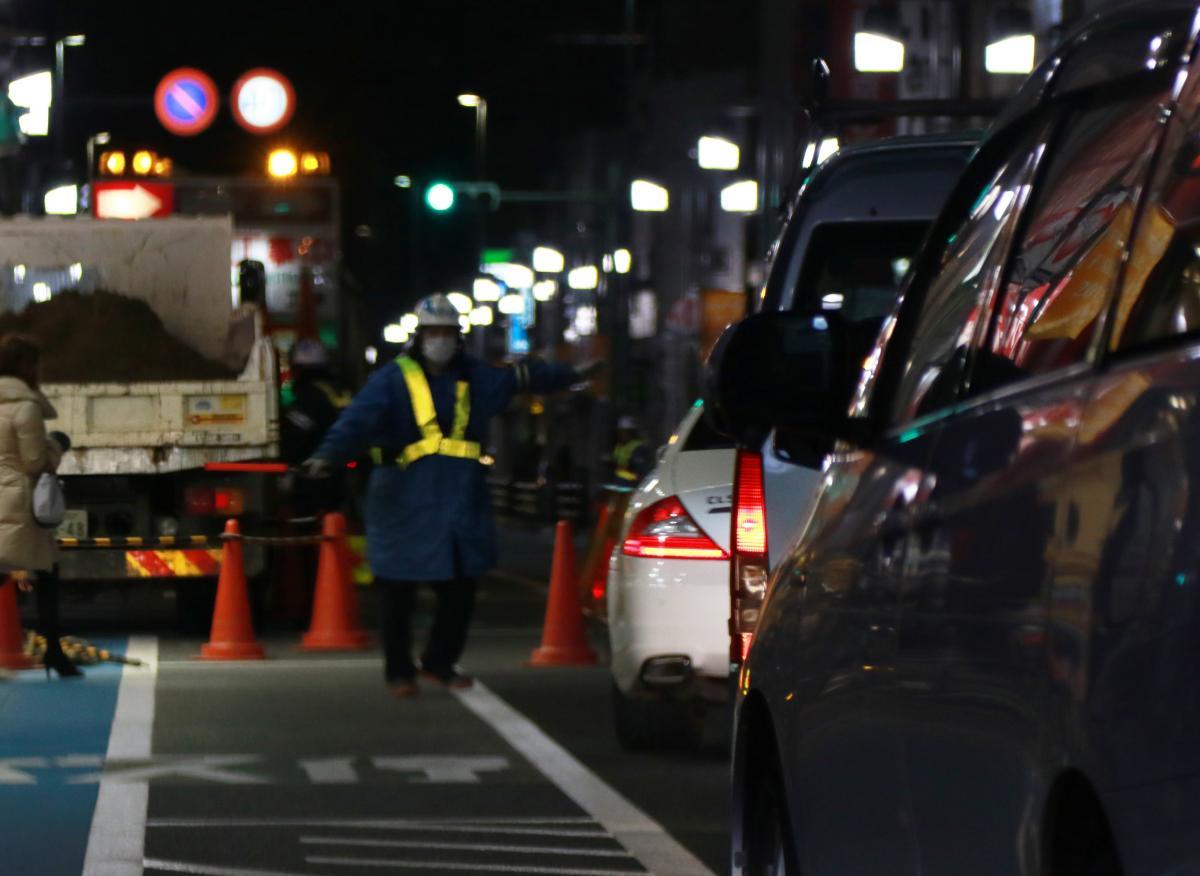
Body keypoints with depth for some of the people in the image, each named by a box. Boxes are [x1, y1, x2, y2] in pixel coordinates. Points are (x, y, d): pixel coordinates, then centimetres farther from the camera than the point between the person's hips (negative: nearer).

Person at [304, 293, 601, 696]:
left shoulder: (475, 377, 11)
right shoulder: (393, 380, -6)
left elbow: (523, 377, 27)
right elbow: (358, 420, -20)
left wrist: (571, 375, 37)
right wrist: (329, 455, -36)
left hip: (461, 503, 5)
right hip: (405, 503, -5)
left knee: (460, 589, 9)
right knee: (398, 592, 1)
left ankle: (440, 662, 28)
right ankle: (399, 671, 14)